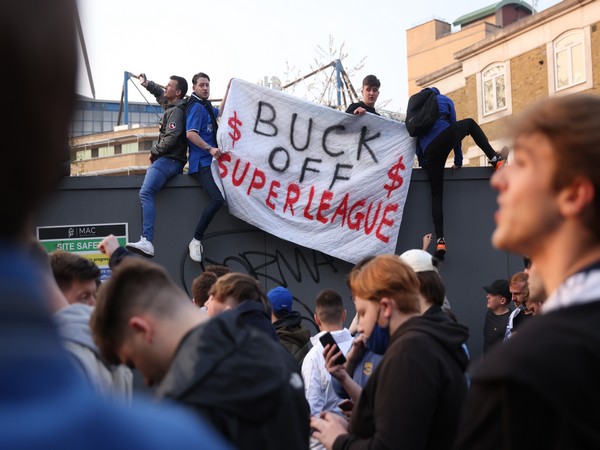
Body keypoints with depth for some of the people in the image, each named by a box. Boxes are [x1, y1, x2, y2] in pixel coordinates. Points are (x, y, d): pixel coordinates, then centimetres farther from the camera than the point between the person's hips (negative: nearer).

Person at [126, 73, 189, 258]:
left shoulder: (176, 111, -10)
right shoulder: (171, 106, 21)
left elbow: (170, 139, -21)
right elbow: (161, 95, 45)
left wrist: (154, 152, -10)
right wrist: (147, 83, 46)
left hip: (169, 160, -12)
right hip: (168, 160, 12)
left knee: (145, 193, -29)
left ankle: (147, 242, -44)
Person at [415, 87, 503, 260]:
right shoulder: (445, 100, 24)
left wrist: (423, 163, 30)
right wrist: (458, 161, 28)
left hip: (429, 152, 2)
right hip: (446, 137, -2)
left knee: (436, 195, 9)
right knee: (470, 123, 31)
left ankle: (440, 240, -2)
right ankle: (495, 158, 20)